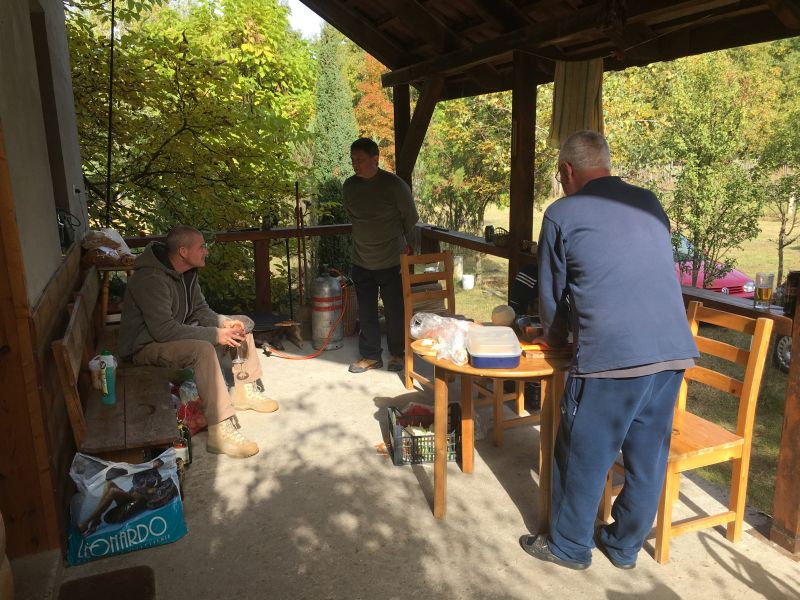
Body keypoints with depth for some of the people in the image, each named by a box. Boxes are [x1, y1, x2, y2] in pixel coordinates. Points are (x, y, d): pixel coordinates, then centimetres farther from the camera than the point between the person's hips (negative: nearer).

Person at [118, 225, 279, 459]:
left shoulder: (186, 272, 0)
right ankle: (221, 432, -38)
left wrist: (224, 323, -13)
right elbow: (164, 331, -35)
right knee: (203, 350, -39)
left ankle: (245, 391, 14)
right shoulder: (151, 279, -29)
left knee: (242, 324, 6)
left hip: (179, 333, 10)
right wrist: (215, 334, -31)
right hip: (146, 346, -10)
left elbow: (201, 309, 8)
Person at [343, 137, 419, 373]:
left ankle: (397, 354, 26)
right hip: (361, 262, 4)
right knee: (366, 312, 10)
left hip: (391, 262, -4)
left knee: (395, 312, 7)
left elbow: (411, 218, -1)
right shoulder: (349, 186, 0)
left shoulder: (395, 185, -14)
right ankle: (370, 356, 25)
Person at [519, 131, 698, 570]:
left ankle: (569, 547, 28)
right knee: (647, 457, 17)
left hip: (612, 355, -6)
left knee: (583, 456, 11)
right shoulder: (650, 203, 17)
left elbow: (553, 293, 10)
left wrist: (554, 337, 30)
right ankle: (625, 546, 35)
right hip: (674, 350, 6)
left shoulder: (562, 214, 2)